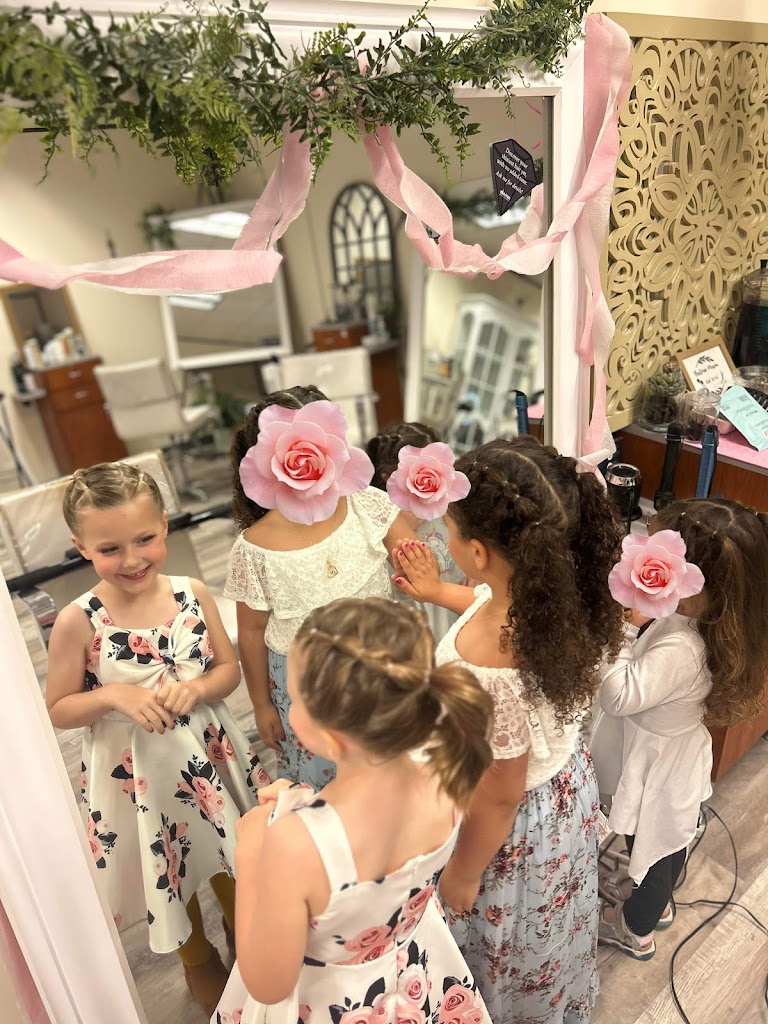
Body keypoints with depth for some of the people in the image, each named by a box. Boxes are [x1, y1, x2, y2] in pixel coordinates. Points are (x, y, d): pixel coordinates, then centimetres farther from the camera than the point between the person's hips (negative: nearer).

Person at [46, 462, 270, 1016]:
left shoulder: (193, 593, -15)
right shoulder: (78, 622, -22)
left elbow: (230, 668, -4)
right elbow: (57, 710, -11)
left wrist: (195, 688, -24)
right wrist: (114, 695, -27)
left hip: (209, 754, 2)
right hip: (136, 773, -2)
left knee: (232, 859, 25)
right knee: (170, 874, 24)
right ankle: (199, 958, 56)